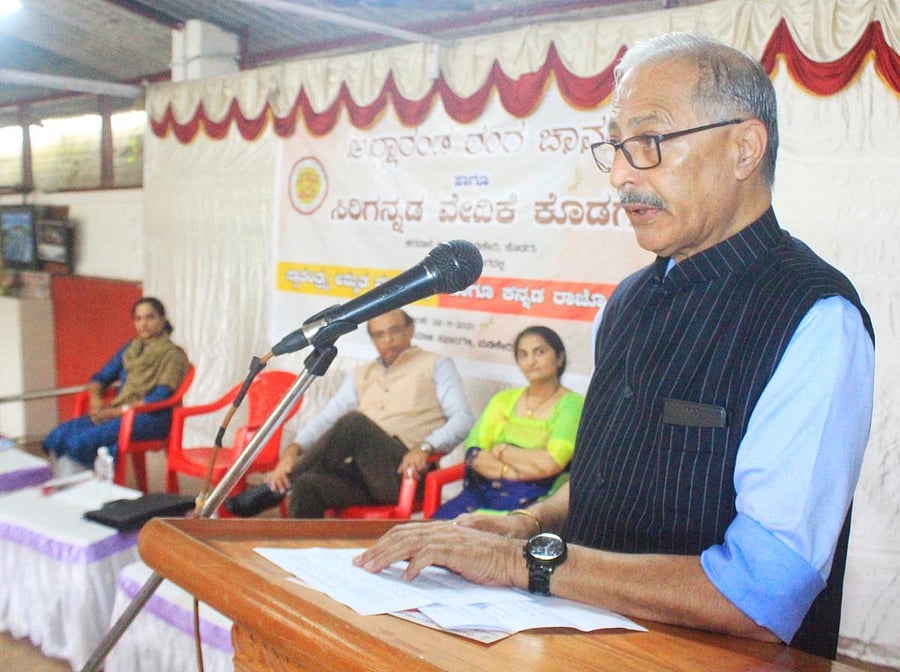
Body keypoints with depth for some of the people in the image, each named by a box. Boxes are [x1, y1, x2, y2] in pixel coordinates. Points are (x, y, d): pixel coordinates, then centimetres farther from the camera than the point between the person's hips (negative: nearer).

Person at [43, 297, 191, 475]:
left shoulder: (172, 355, -4)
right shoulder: (130, 348, 16)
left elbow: (159, 399, -13)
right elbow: (100, 378, 20)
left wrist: (115, 411, -16)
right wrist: (96, 399, -3)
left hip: (150, 418, -7)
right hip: (118, 412, 7)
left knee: (86, 440, -30)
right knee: (61, 434, -19)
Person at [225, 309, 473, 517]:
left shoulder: (436, 366, 12)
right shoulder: (362, 375, 25)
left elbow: (462, 418, 0)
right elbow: (326, 419, 16)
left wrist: (425, 447, -18)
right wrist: (293, 449, -3)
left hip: (406, 474, -4)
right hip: (364, 475, 4)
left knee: (353, 423, -29)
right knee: (308, 485, -28)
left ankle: (274, 489, -14)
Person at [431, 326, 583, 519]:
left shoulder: (572, 404, 1)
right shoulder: (504, 399, 17)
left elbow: (550, 464, -12)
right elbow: (473, 454, 5)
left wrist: (500, 450, 0)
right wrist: (516, 472, -11)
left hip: (531, 503, -4)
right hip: (481, 493, 4)